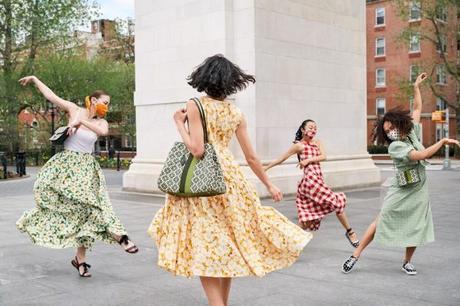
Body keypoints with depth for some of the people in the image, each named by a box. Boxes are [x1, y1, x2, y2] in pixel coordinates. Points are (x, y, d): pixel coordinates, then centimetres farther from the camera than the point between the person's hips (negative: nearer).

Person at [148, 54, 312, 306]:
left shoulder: (195, 106, -7)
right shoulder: (236, 113, 7)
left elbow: (196, 150, -16)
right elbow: (251, 157, 9)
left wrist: (180, 123, -2)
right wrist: (269, 184, 20)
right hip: (230, 179, 5)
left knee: (205, 245, 0)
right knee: (228, 243, 15)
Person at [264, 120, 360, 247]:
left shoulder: (318, 142, 16)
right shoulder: (299, 145, 0)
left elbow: (323, 156, 0)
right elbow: (281, 158, 2)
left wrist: (308, 160, -11)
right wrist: (265, 168, 1)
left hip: (318, 181, 7)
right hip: (311, 181, -7)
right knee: (337, 201, -4)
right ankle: (350, 232, 11)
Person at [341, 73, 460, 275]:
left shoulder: (412, 132, 2)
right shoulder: (394, 147, -16)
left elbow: (417, 109, 14)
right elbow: (422, 155, -24)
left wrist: (416, 87, 11)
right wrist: (443, 141, -19)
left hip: (418, 190, 5)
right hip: (401, 190, -5)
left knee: (416, 227, 1)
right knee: (381, 221, -4)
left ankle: (407, 261, 18)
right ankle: (356, 255, 1)